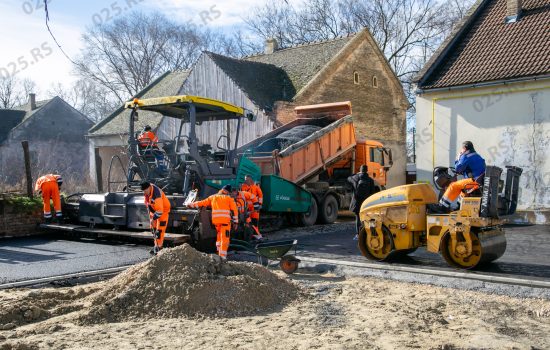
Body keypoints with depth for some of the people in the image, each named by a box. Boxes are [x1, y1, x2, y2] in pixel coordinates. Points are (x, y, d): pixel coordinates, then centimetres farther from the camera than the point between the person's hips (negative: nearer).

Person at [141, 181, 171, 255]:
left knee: (160, 230, -9)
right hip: (153, 210, 9)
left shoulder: (156, 194, -37)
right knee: (153, 229, 11)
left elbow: (160, 211, -37)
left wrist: (153, 219, -29)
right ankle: (156, 245, 20)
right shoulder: (147, 191, -11)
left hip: (163, 211, -8)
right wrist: (150, 213, 12)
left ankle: (159, 247, -5)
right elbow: (147, 202, 9)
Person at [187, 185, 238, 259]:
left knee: (219, 236, 21)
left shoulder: (213, 197, 20)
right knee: (224, 238, -5)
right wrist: (235, 222, 10)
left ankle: (219, 251, 18)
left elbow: (202, 203, 21)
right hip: (225, 220, -3)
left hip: (215, 220, 3)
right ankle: (222, 256, -12)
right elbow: (234, 210, 7)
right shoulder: (229, 198, 15)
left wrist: (192, 205, 33)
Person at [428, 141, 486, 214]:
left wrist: (457, 159, 9)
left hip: (475, 181, -10)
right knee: (458, 187, 22)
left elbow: (458, 169, -7)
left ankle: (442, 207, -8)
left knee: (453, 185, -8)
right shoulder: (477, 156, 24)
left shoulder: (466, 157, -6)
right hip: (481, 180, 10)